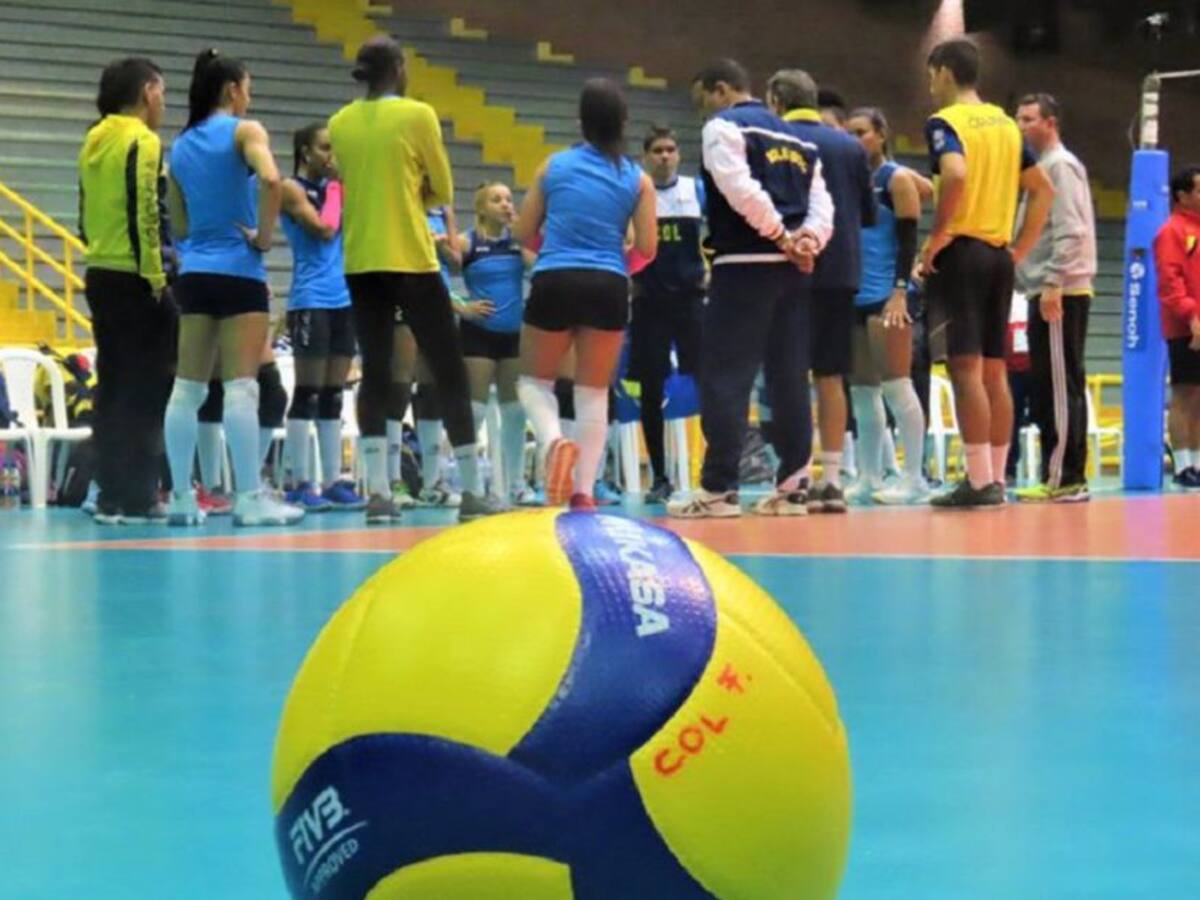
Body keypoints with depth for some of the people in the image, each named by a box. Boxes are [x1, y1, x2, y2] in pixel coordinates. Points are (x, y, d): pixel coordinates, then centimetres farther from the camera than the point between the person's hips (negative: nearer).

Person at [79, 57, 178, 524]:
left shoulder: (94, 141, 14)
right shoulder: (143, 141, -11)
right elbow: (145, 214, -19)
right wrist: (156, 278, -16)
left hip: (101, 275, 8)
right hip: (135, 278, -8)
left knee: (112, 386, 11)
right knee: (146, 390, -4)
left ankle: (111, 495, 12)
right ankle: (137, 497, -5)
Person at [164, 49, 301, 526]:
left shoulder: (182, 145, 14)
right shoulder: (245, 130, -4)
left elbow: (178, 222, 17)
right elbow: (271, 180, -23)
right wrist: (265, 236, -14)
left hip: (194, 272, 6)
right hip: (238, 271, -6)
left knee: (187, 388, 6)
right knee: (240, 386, -8)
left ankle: (182, 497, 8)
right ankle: (251, 498, -10)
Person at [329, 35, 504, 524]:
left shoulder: (340, 123, 6)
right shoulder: (417, 115, -6)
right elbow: (443, 191, 1)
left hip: (360, 263, 5)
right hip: (410, 261, -4)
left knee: (375, 375, 7)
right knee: (450, 373, 2)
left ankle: (378, 492, -1)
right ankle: (473, 492, 3)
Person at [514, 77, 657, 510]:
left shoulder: (554, 166, 5)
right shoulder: (638, 179, 4)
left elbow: (523, 232, 9)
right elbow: (647, 248, 0)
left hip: (555, 282, 0)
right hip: (608, 287, 1)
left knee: (534, 380, 16)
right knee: (594, 393, 12)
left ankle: (554, 441, -15)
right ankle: (583, 491, 6)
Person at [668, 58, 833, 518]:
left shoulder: (724, 126, -1)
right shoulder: (798, 138, 21)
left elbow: (740, 189, -16)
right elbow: (821, 202, 10)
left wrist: (781, 236, -10)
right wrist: (806, 242, -4)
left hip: (745, 265, -7)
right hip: (795, 268, 7)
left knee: (724, 376, -4)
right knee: (789, 377, 8)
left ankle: (719, 489, -6)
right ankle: (792, 488, 8)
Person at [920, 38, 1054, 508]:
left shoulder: (945, 121, -6)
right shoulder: (1004, 122, 15)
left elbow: (955, 173, -26)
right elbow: (1043, 189, 16)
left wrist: (938, 234, -16)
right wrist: (1021, 248, 16)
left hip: (961, 252, -7)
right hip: (999, 256, 7)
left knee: (966, 367, -8)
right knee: (994, 371, 10)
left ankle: (979, 481, -11)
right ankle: (997, 479, 13)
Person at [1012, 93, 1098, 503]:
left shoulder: (1061, 165, -8)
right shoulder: (1040, 167, 21)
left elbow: (1070, 232, -17)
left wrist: (1053, 283, -22)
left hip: (1060, 294, -10)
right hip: (1046, 293, 10)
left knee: (1061, 385, -9)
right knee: (1046, 388, 9)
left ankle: (1066, 478, -9)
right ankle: (1057, 475, 12)